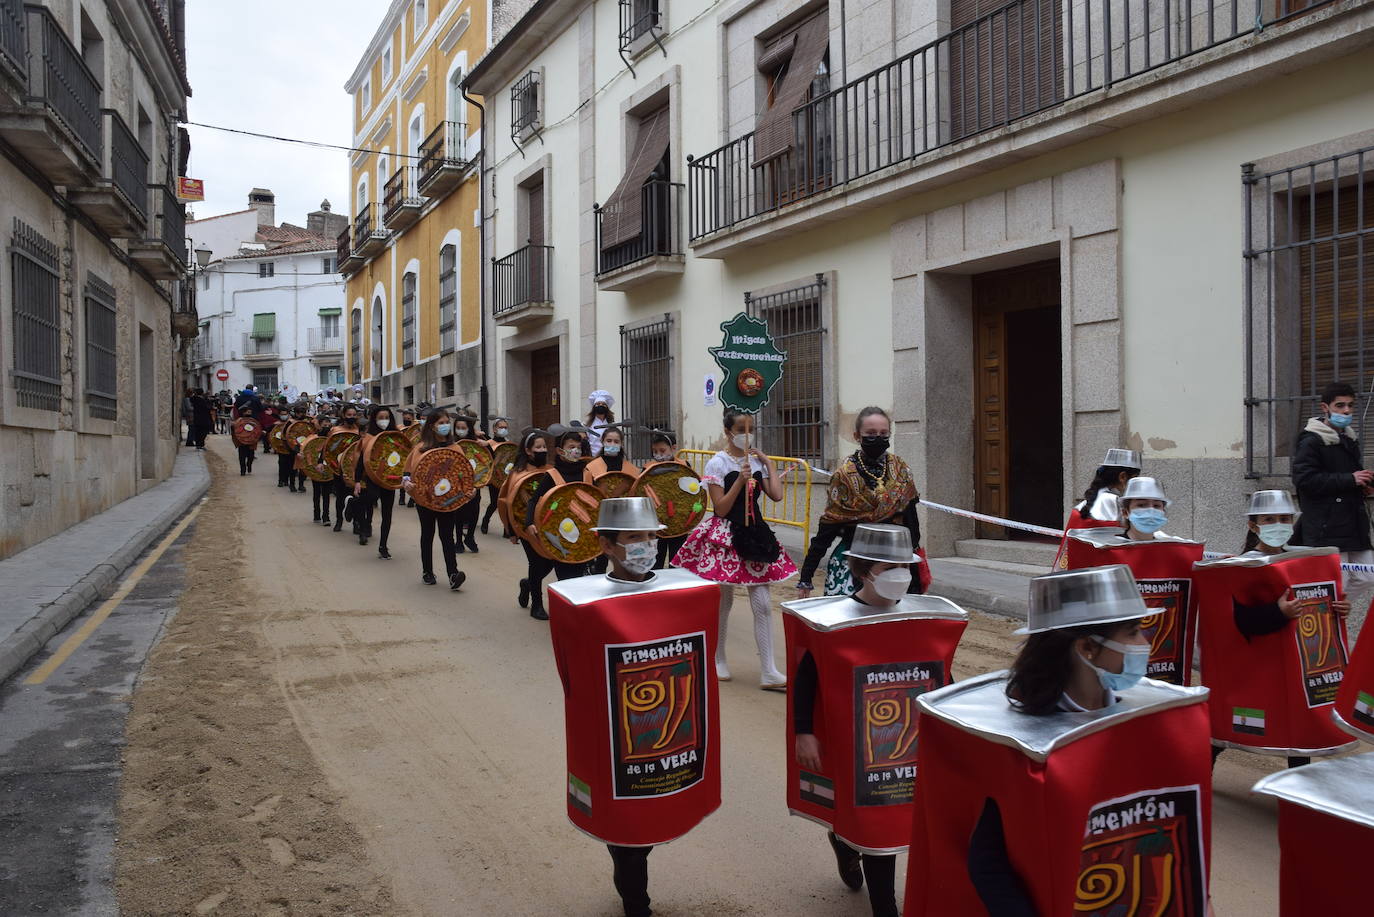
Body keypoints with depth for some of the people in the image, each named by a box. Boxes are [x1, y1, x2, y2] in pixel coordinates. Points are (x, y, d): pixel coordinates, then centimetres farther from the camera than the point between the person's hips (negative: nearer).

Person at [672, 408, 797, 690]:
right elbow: (721, 509, -13)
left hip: (754, 533, 4)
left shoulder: (757, 461, 8)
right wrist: (740, 480, -21)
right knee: (723, 601, 8)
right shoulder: (718, 463, -8)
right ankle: (717, 660, 28)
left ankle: (769, 673, 1)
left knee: (762, 603, -1)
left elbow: (776, 495, -3)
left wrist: (768, 463, 0)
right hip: (724, 536, -4)